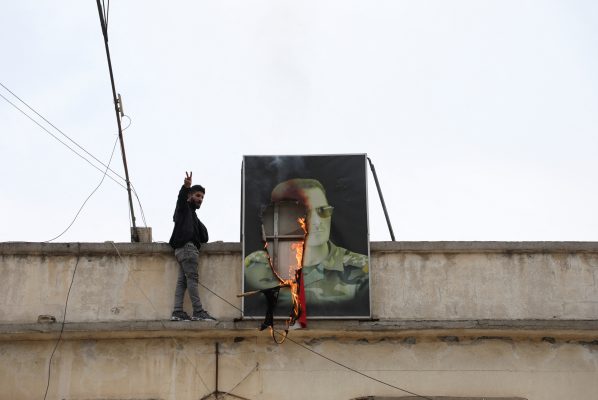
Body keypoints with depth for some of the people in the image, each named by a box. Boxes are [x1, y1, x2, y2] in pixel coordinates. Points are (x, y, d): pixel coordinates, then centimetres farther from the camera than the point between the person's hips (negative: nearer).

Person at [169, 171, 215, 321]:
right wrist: (186, 187, -38)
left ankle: (178, 312, -3)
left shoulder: (191, 213, 32)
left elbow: (203, 236, 29)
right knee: (192, 278, -13)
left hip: (183, 248, 9)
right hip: (187, 246, -9)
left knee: (182, 280, 2)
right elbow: (181, 197, -19)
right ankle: (198, 312, -17)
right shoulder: (184, 207, 6)